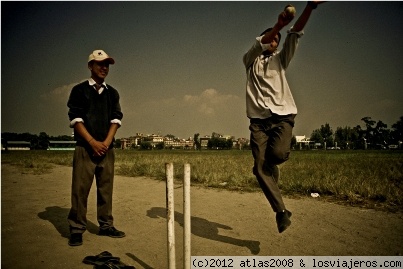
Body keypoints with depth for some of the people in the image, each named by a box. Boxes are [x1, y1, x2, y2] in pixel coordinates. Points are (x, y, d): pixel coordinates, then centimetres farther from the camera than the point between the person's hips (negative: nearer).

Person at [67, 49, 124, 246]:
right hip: (85, 148, -4)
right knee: (80, 189, -4)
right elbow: (76, 119, -5)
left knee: (106, 188, 7)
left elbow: (116, 119, 8)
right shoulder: (80, 90, 4)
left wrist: (106, 142, -7)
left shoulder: (112, 93, 15)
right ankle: (77, 229, 4)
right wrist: (93, 142, -14)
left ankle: (106, 226, 16)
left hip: (107, 148, 4)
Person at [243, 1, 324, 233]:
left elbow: (295, 35, 6)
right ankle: (282, 211, -1)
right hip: (259, 120, 0)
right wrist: (279, 24, -21)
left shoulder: (280, 59, 20)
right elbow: (258, 45, -6)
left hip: (283, 116, 1)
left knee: (277, 154, -27)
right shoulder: (250, 60, 16)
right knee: (260, 168, -11)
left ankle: (273, 168, 10)